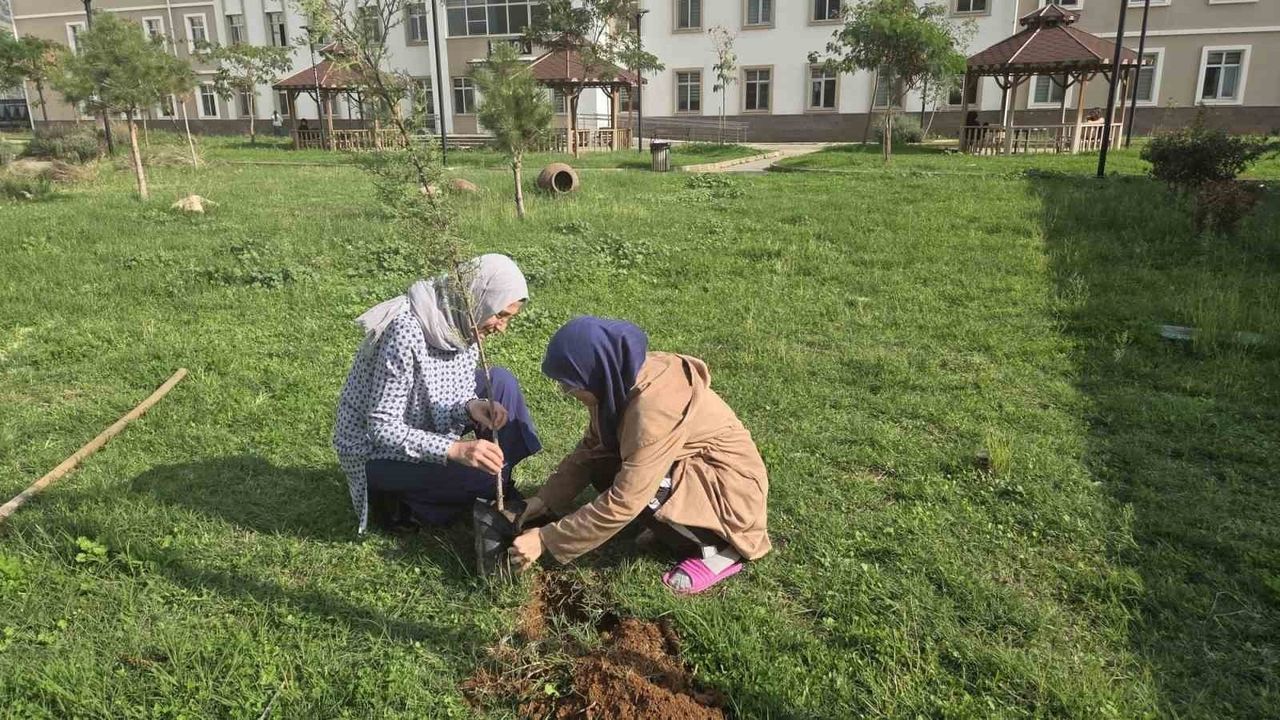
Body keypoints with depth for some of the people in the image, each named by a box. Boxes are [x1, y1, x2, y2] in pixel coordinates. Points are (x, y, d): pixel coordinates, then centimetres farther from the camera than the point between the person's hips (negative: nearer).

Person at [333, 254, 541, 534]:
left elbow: (453, 397, 0)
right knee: (484, 476, -25)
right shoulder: (407, 331, -31)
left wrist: (472, 407, -24)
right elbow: (381, 428, -30)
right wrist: (455, 449, -40)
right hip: (375, 451, -8)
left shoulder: (462, 323, -7)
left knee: (501, 381, -5)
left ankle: (503, 495, 4)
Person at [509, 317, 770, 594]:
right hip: (693, 468, 8)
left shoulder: (654, 406, -33)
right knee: (601, 467, -6)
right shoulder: (621, 379, -8)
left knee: (633, 485, -28)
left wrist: (545, 540, -25)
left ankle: (719, 547, -6)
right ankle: (693, 526, 7)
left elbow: (623, 504, -31)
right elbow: (591, 448, 5)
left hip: (734, 491, -8)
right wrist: (546, 499, -3)